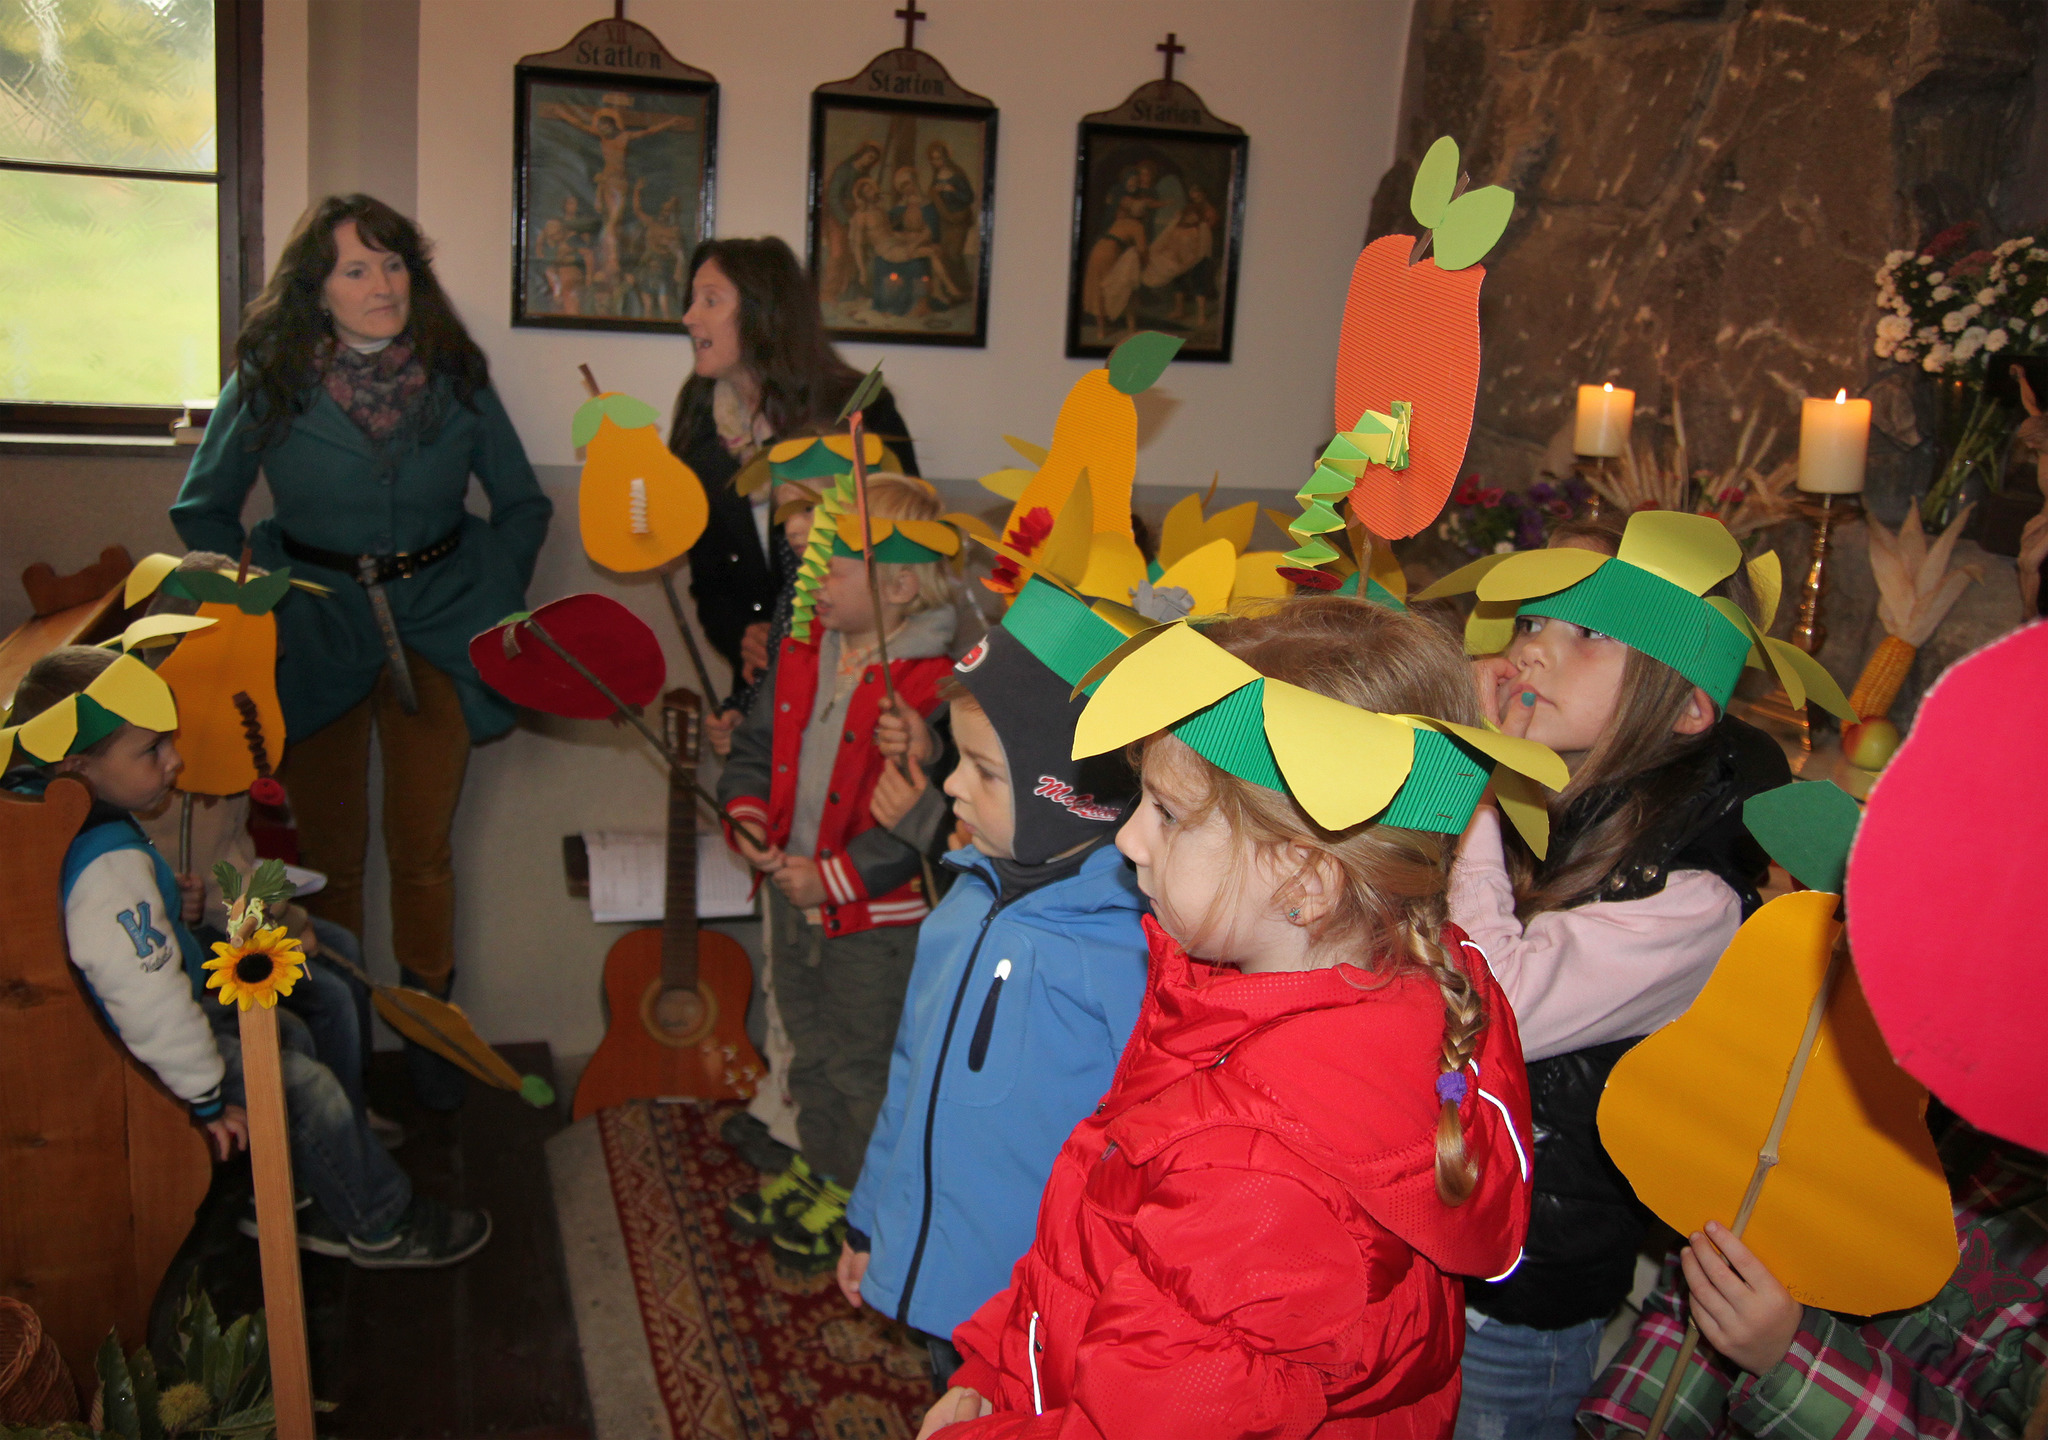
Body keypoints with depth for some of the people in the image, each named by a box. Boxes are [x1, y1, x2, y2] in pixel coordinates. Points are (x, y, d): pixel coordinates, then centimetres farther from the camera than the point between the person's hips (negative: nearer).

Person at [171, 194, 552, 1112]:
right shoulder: (268, 383, -4)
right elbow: (202, 512, 8)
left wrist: (496, 602, 1)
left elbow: (523, 503, 10)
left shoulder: (455, 378, -1)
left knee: (422, 847, 2)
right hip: (313, 623, 0)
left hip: (436, 623, 0)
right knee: (331, 855, 7)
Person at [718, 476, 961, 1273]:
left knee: (865, 1064, 12)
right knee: (810, 1043, 26)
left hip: (878, 917, -7)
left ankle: (859, 1194, 34)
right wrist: (748, 814, -8)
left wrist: (836, 876, -25)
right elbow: (755, 748, 11)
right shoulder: (804, 654, -1)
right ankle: (816, 1166, 47)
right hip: (792, 896, 8)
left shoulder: (937, 686, -25)